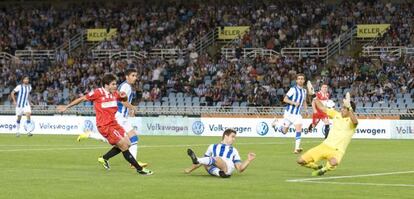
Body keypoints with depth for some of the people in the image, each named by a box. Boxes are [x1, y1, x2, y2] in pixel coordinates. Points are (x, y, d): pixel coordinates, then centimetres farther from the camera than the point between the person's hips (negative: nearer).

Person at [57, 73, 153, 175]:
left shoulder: (115, 93, 5)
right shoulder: (98, 93, -14)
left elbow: (124, 100, 24)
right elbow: (82, 98, -5)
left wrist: (124, 96, -1)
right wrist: (66, 107, 1)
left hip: (113, 123, 8)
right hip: (105, 126, -8)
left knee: (127, 143, 8)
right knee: (124, 145, -11)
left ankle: (104, 158, 24)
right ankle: (139, 169, -3)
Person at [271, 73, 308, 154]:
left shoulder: (304, 91, 10)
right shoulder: (293, 89, -11)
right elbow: (285, 99, -14)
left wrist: (306, 109, 9)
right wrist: (294, 103, -27)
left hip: (297, 114, 4)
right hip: (289, 113, -4)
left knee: (299, 129, -14)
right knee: (284, 131, 7)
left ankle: (297, 148, -15)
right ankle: (276, 123, 39)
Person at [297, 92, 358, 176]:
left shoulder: (351, 120, -9)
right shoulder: (336, 115, 9)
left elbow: (355, 121, -35)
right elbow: (322, 107, 16)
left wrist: (349, 107, -45)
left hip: (337, 151, -5)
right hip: (325, 145, 5)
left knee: (333, 162, -42)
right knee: (301, 161, -3)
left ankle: (323, 169, -7)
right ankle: (317, 167, 26)